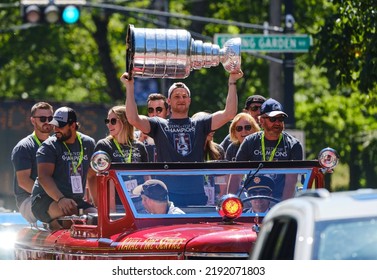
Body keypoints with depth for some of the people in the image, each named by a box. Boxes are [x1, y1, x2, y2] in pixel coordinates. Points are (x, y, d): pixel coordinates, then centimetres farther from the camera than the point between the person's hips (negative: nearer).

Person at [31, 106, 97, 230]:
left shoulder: (88, 144, 12)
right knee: (70, 212, -37)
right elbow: (44, 177, -16)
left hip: (76, 200, 5)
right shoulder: (49, 146, -3)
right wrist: (61, 199, -32)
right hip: (46, 199, -5)